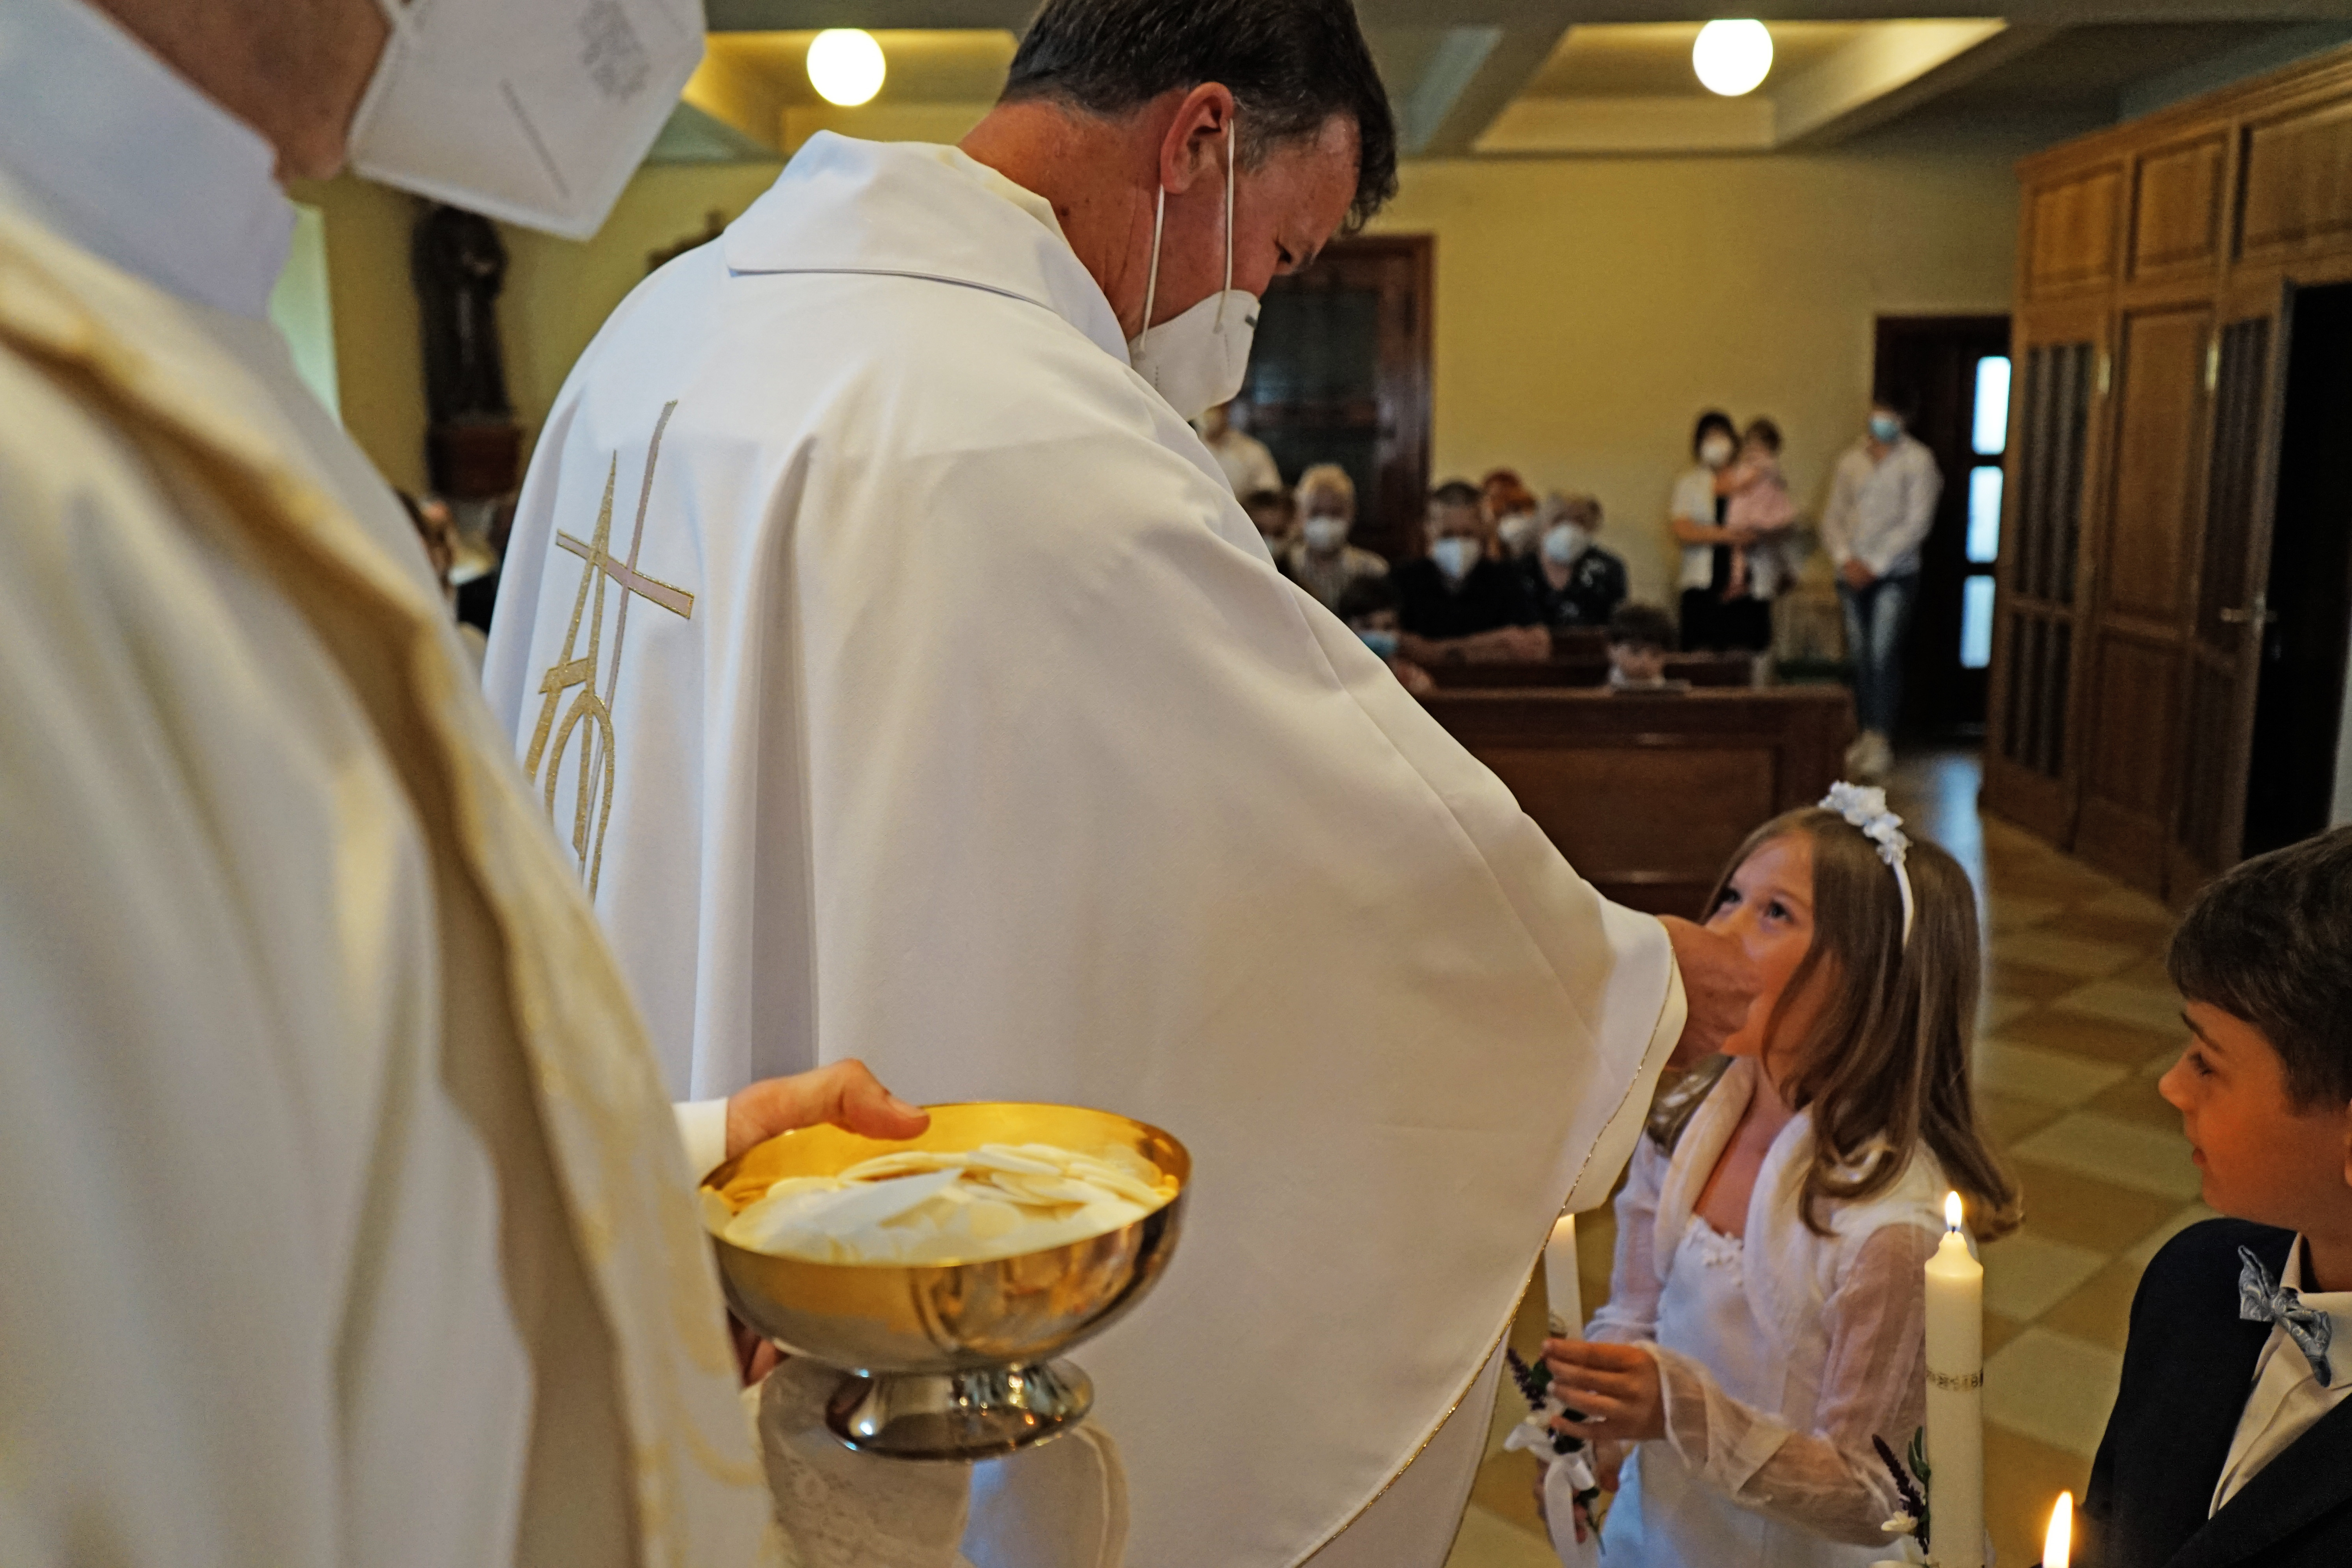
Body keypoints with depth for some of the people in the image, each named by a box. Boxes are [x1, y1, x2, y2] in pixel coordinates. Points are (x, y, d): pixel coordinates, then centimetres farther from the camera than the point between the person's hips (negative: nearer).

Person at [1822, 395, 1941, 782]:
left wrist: (1876, 564, -13)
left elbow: (1917, 523, -9)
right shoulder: (1851, 461, 13)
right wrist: (1845, 559, -6)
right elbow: (1833, 516, 11)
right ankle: (1868, 733, 15)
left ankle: (1882, 741, -10)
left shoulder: (1917, 460, -2)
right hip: (1853, 574, 5)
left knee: (1883, 656, -11)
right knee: (1859, 657, 6)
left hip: (1894, 575, -5)